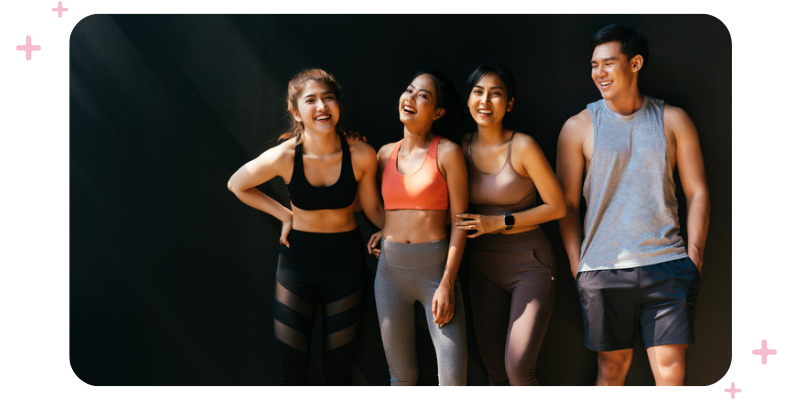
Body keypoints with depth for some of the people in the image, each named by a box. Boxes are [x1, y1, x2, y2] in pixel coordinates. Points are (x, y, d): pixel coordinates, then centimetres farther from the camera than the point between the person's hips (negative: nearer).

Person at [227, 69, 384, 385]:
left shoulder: (361, 155, -15)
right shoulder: (283, 157, -17)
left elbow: (372, 208, 1)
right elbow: (236, 185, 2)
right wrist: (285, 215, 0)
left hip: (345, 259, 0)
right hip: (298, 258, 0)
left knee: (339, 368, 11)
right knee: (291, 369, 5)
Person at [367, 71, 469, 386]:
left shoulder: (447, 153, -5)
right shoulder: (385, 154, 9)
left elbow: (460, 222, -6)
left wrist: (447, 283, -13)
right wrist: (382, 232, 5)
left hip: (435, 265, -4)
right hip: (390, 267, 4)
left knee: (453, 380, -7)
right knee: (401, 374, 11)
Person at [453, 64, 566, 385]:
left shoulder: (522, 147, -12)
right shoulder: (463, 148, 2)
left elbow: (556, 207, -8)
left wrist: (498, 223, -14)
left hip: (529, 265, -5)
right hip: (484, 267, 5)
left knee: (518, 371, -13)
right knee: (495, 371, 8)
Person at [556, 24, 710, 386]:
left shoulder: (673, 120, 8)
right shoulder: (578, 127, 6)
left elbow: (697, 192, 9)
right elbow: (567, 203, 6)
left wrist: (694, 256, 1)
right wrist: (577, 267, 0)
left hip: (667, 265, 0)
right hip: (603, 269, 0)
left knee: (671, 368, -3)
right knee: (612, 366, 5)